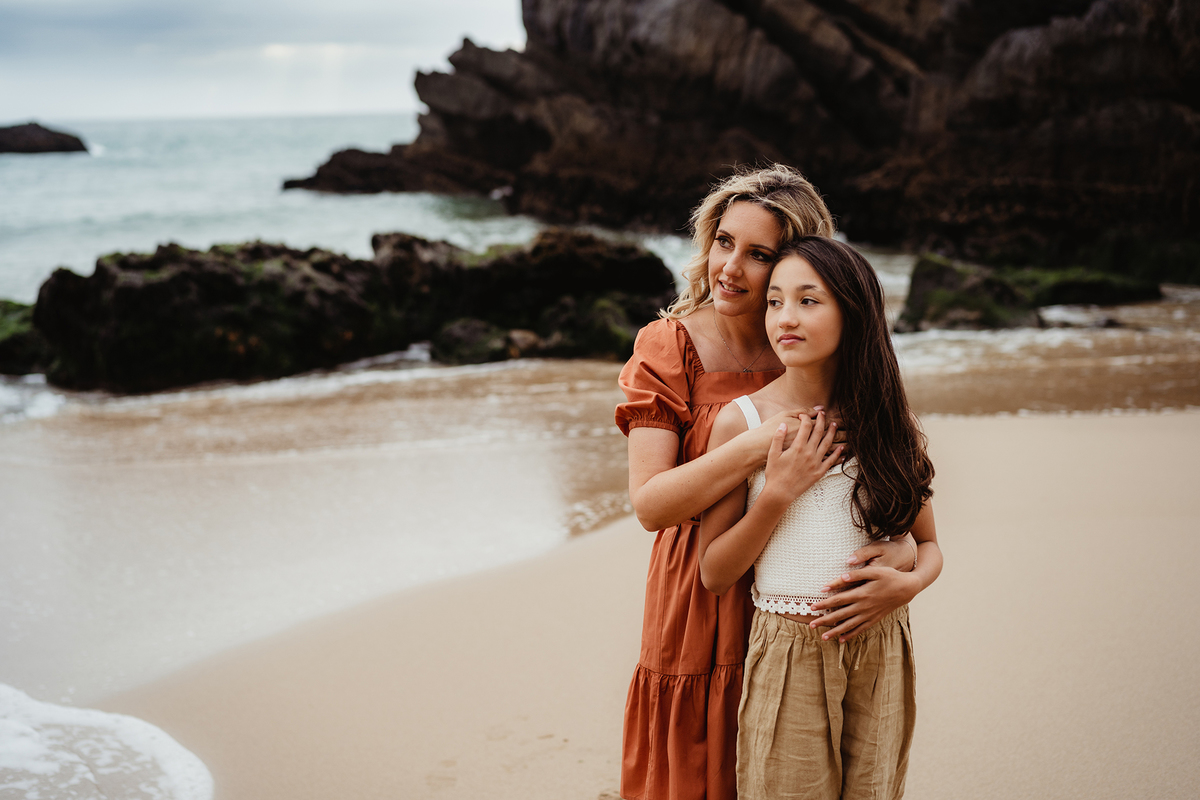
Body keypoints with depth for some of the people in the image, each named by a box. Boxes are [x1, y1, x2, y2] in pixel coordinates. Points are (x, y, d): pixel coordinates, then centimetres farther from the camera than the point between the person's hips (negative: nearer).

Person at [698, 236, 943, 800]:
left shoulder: (890, 422, 3)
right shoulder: (741, 421, -5)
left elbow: (928, 545, 12)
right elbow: (713, 573, -3)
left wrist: (907, 583, -10)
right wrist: (779, 491, -14)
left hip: (882, 654, 3)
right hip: (788, 653, -2)